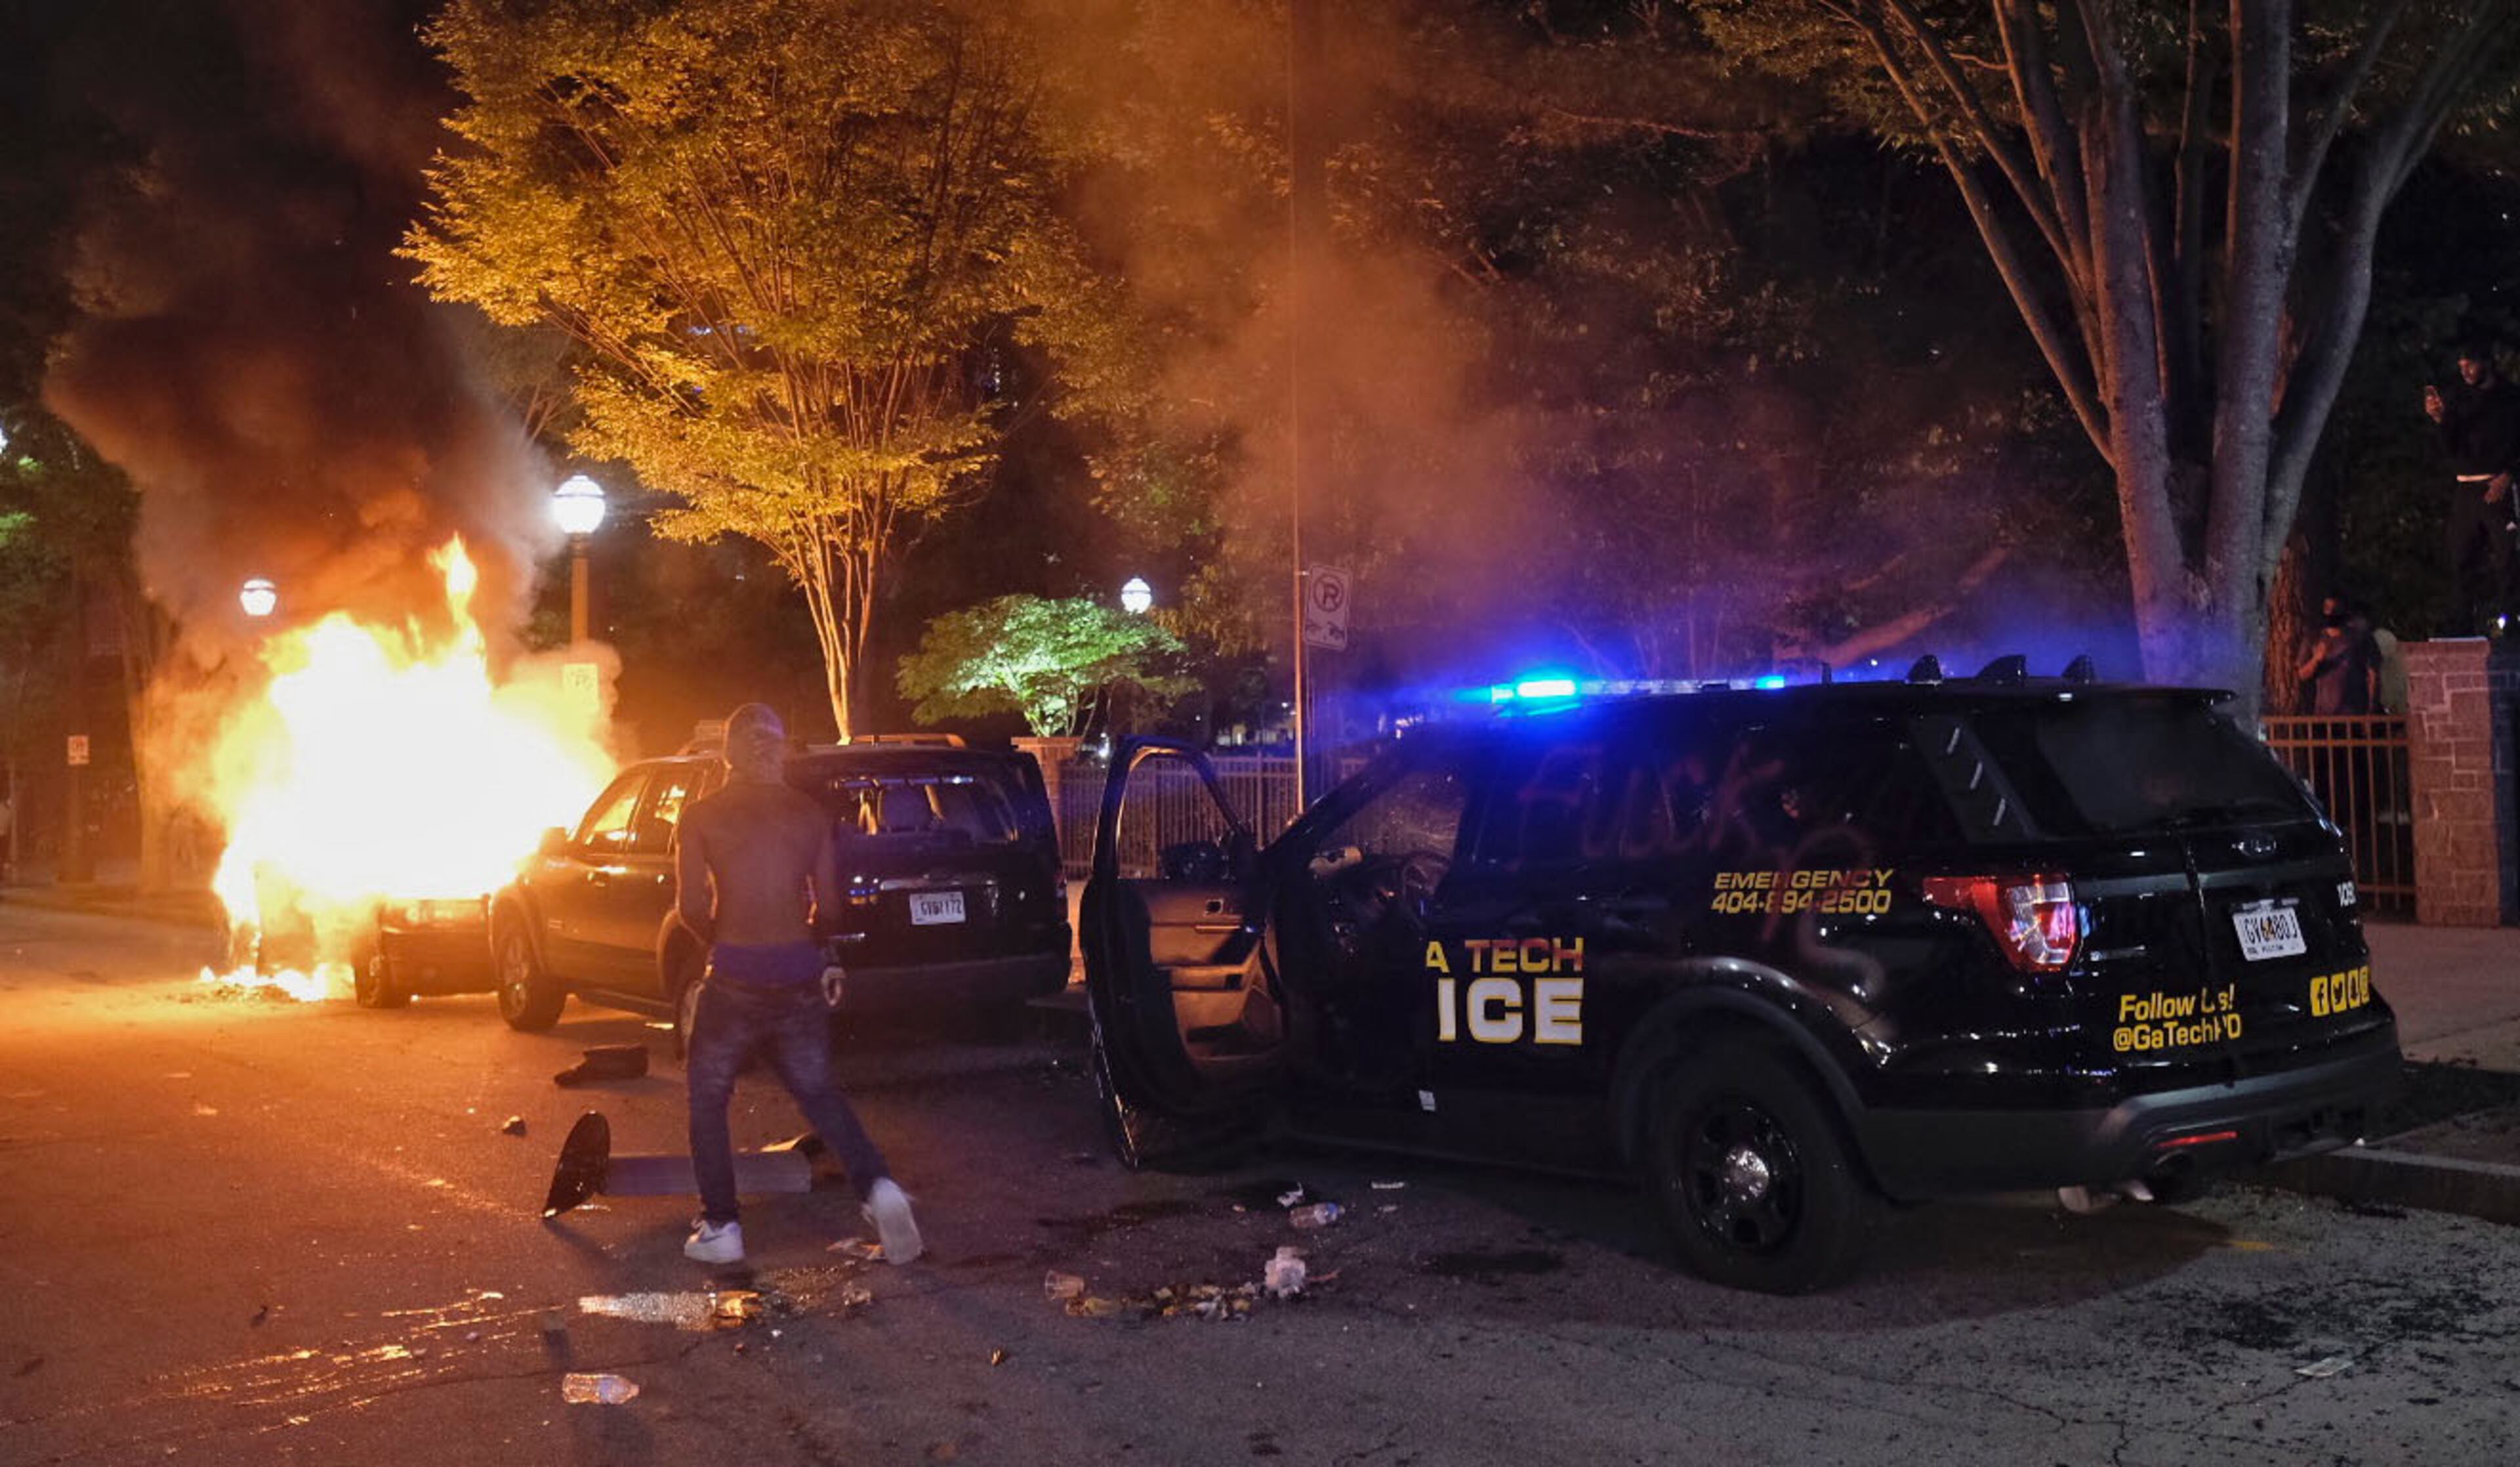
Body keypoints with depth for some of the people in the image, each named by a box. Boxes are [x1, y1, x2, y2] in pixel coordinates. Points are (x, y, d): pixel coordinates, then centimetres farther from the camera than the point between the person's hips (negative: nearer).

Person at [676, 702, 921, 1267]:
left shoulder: (702, 816, -3)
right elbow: (828, 906, 5)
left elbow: (691, 907, -7)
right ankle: (879, 1188, -2)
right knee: (819, 1093, 18)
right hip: (801, 977, 3)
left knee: (708, 1099, 17)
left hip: (735, 979, -3)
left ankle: (720, 1227, 15)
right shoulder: (812, 815, 4)